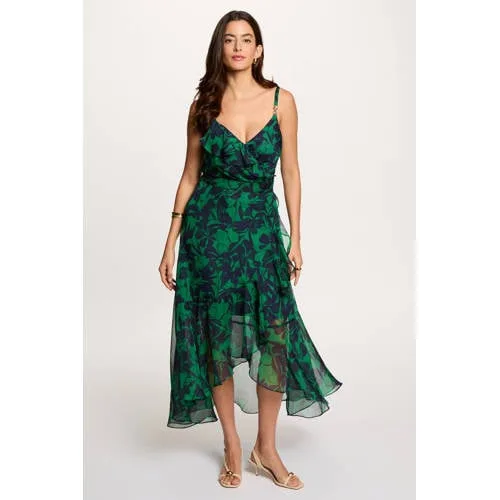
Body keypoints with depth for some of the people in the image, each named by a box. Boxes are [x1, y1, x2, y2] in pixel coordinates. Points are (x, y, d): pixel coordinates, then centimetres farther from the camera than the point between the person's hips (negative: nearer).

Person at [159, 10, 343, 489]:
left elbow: (291, 172, 3)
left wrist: (295, 239, 0)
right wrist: (171, 243, 2)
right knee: (219, 334, 4)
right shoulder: (203, 105, 3)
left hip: (261, 227, 0)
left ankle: (266, 447, 13)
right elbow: (190, 175, 6)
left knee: (276, 331, -5)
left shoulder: (281, 100, 1)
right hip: (208, 227, 0)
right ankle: (232, 446, 20)